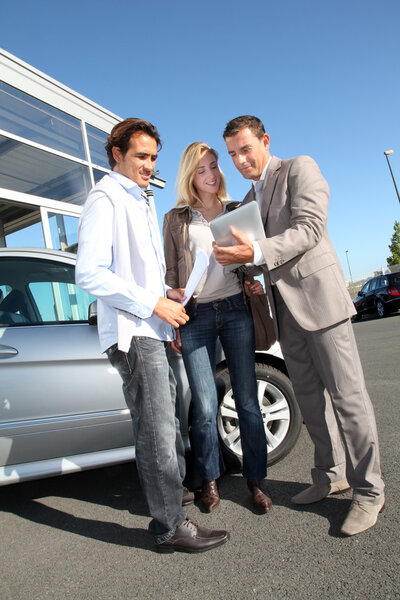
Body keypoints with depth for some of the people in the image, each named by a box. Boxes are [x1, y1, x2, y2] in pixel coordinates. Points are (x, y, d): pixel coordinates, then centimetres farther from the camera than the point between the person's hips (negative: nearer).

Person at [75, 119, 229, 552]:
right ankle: (169, 526, 8)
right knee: (155, 427, -6)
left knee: (166, 414, 20)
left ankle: (175, 487, 38)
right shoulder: (106, 199, -8)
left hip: (151, 329, 10)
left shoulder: (137, 202, 23)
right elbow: (89, 274, -19)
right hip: (131, 332, -10)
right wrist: (154, 303, -19)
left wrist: (169, 298, 12)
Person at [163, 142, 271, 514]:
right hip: (195, 316, -1)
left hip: (236, 309, 2)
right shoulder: (176, 218, 9)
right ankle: (210, 480, 22)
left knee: (247, 400, 4)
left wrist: (254, 283, -3)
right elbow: (171, 272, 9)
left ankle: (255, 480, 22)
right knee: (205, 408, -1)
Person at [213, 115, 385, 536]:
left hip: (317, 296, -7)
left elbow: (309, 229, -14)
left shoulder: (300, 169, 1)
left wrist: (256, 252, -26)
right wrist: (233, 256, 0)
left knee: (346, 394, -3)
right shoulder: (247, 201, 21)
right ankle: (331, 476, 26)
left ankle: (368, 490, 11)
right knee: (309, 396, 11)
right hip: (283, 308, 7)